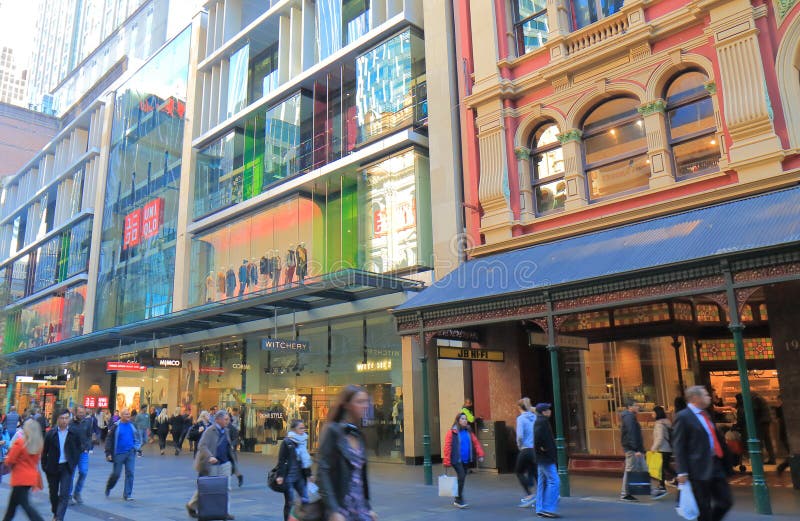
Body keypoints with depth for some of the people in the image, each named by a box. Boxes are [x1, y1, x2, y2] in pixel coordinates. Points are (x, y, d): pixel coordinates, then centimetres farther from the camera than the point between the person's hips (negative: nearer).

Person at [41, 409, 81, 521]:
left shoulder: (73, 434, -4)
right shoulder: (51, 433, -4)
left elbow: (78, 449, 5)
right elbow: (44, 451, 1)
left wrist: (74, 463, -2)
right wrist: (45, 466, -1)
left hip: (67, 467, -2)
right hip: (52, 467, 2)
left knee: (64, 494, -9)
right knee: (53, 493, 17)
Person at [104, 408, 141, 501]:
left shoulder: (132, 426, 7)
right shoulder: (115, 426, -5)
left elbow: (138, 438, 17)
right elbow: (109, 440, -5)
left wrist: (137, 446, 2)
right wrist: (108, 453, -9)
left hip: (131, 453, 3)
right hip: (119, 453, -3)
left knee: (130, 473, -1)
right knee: (116, 473, 5)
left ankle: (127, 494, 7)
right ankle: (108, 488, 35)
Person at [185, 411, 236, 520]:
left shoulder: (225, 431, 8)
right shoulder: (209, 431, -14)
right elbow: (201, 446, -24)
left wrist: (232, 461, 15)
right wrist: (210, 457, -38)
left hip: (224, 464, 6)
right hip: (210, 465, -6)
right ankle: (191, 506, 29)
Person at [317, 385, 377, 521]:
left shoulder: (358, 435, 12)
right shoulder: (333, 431, -8)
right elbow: (323, 472, -15)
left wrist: (367, 507, 16)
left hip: (359, 509, 6)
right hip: (339, 506, -6)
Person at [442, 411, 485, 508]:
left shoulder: (469, 432, 9)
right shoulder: (452, 432, -9)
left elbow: (476, 443, 7)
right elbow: (447, 447, -11)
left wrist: (480, 454, -5)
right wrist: (447, 461, -13)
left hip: (466, 460, 6)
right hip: (456, 460, -6)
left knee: (462, 478, 11)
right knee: (461, 477, -15)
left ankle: (457, 500, 26)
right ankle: (459, 500, -3)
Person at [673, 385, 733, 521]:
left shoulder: (706, 415, 15)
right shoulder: (683, 417, -9)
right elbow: (678, 447, -13)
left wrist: (724, 464, 20)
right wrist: (682, 472, -19)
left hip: (716, 466, 8)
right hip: (700, 469, -8)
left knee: (726, 501, 11)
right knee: (704, 509, 0)